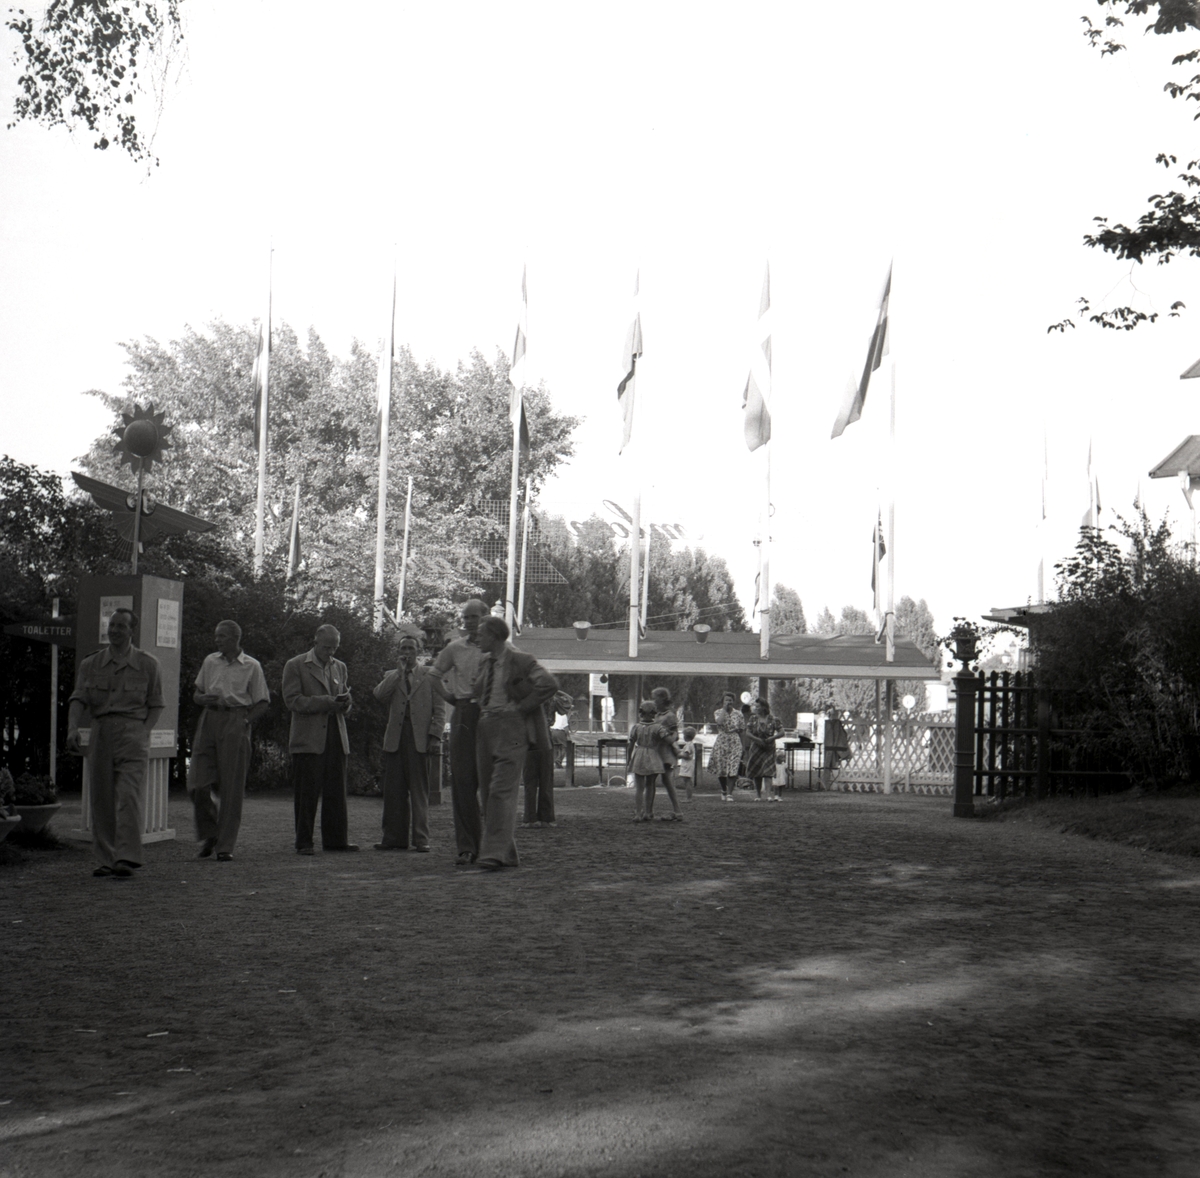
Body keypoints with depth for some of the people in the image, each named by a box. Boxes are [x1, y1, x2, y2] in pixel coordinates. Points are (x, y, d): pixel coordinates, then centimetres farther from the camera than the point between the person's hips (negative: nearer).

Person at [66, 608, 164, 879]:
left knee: (129, 795, -15)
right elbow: (78, 700, 3)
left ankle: (126, 859, -20)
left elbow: (155, 705, 10)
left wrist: (143, 733, -5)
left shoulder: (148, 664, 8)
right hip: (100, 733, 3)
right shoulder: (90, 664, 13)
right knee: (101, 798, 3)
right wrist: (72, 727, -14)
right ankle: (106, 859, 10)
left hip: (133, 732, -3)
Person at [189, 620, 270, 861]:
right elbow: (197, 694, 20)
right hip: (209, 721, 3)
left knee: (231, 786, -3)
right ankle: (208, 834, 18)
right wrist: (209, 700, -3)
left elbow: (263, 702, 6)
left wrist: (246, 721, -9)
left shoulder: (251, 666, 4)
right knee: (197, 784, -4)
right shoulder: (210, 662, 14)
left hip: (235, 723, -3)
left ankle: (225, 846, 4)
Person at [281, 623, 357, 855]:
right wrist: (327, 702, -17)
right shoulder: (295, 666, 1)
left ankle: (336, 839, 11)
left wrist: (345, 703, -4)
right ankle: (303, 842, 2)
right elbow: (293, 700, -9)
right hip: (308, 739, -5)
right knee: (307, 793, -3)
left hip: (336, 738, 5)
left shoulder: (340, 667, 18)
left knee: (336, 792, 5)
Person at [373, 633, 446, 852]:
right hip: (395, 738, 3)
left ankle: (421, 839, 0)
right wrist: (399, 672, -4)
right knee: (394, 791, 2)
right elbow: (379, 695, -3)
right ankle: (394, 838, 7)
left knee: (419, 791, -2)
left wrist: (435, 735, -6)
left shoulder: (430, 675, 11)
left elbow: (439, 709, 6)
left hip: (419, 738, -3)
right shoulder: (391, 676, 18)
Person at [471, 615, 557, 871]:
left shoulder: (521, 662, -7)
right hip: (486, 729, 8)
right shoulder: (485, 664, 16)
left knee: (502, 791, -15)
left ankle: (494, 853, -19)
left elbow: (549, 684, -19)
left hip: (511, 729, -8)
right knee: (487, 791, 7)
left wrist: (521, 707, -16)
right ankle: (508, 854, 15)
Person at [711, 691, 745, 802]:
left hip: (735, 743, 0)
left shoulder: (738, 714, 7)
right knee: (721, 769, 4)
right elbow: (719, 722, -20)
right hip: (721, 742, 0)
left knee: (733, 769, -12)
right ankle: (723, 790, 28)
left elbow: (740, 730, 12)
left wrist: (741, 745, 10)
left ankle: (729, 793, -7)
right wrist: (724, 709, -13)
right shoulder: (718, 712, 3)